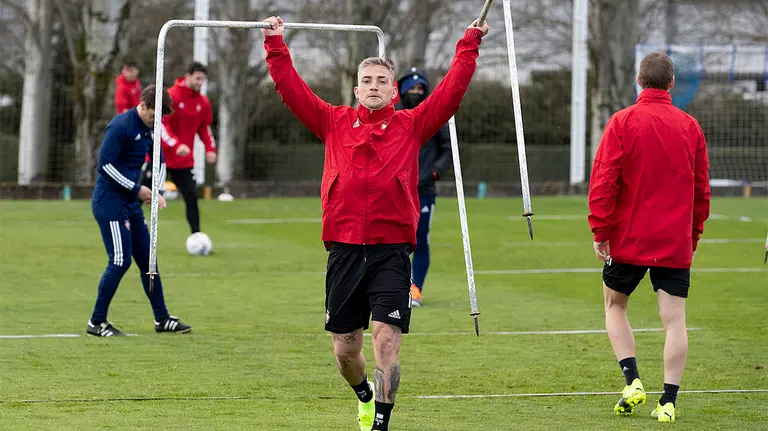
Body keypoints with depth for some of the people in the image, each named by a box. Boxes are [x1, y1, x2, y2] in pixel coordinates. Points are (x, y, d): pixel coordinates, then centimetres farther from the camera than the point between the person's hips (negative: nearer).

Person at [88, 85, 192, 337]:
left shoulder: (148, 129, 11)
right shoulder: (121, 126, -16)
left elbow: (160, 161, 23)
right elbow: (105, 164, -20)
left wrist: (157, 192, 6)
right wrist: (137, 189, -17)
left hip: (131, 204, 9)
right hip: (110, 202, -9)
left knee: (147, 259, 11)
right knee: (120, 261, -11)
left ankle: (161, 319, 19)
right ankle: (96, 323, -2)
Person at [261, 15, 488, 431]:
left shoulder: (411, 125, 9)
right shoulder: (335, 122, 12)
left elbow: (452, 90, 4)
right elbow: (291, 89, 10)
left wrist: (470, 44, 3)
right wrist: (276, 45, 9)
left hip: (391, 250, -2)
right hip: (344, 250, 2)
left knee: (386, 341, -13)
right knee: (345, 347, 9)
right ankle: (365, 395, 40)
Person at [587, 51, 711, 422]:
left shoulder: (622, 122, -6)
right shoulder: (690, 127, 4)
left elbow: (603, 182, -12)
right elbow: (702, 190, 10)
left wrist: (600, 231, -7)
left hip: (628, 239, -2)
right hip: (676, 244, 2)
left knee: (615, 305, 16)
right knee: (674, 319, 1)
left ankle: (632, 380, 1)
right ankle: (668, 400, -6)